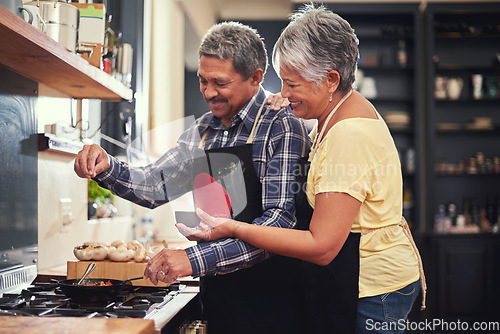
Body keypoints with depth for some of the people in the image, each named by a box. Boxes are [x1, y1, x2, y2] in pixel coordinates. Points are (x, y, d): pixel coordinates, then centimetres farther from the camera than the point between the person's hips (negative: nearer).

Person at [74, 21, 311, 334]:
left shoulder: (282, 127, -15)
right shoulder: (203, 130, 8)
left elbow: (281, 221, -23)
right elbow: (156, 185, 10)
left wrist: (196, 259, -30)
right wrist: (106, 168, -9)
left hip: (270, 299, -6)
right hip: (216, 290, 6)